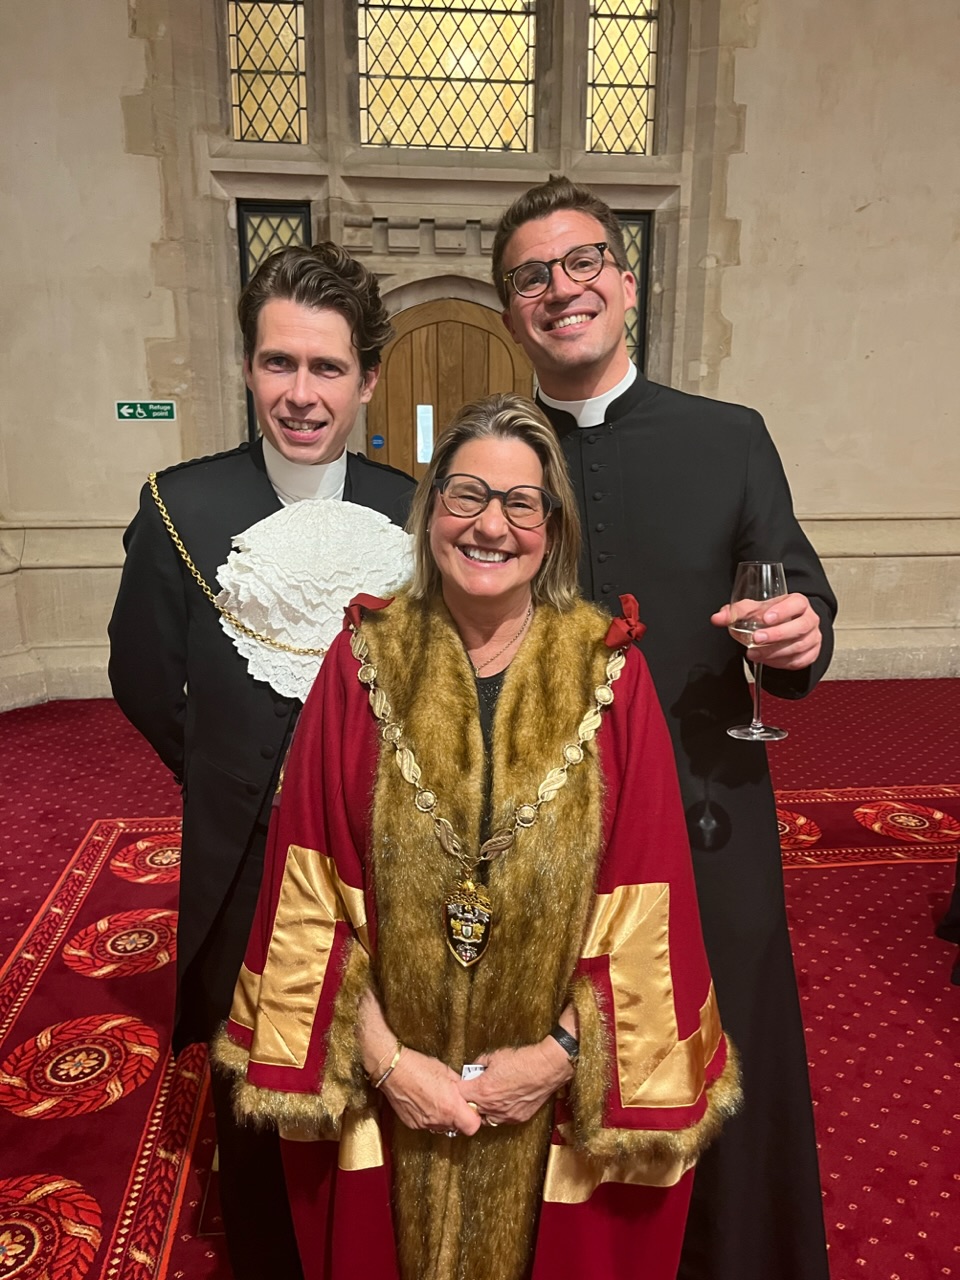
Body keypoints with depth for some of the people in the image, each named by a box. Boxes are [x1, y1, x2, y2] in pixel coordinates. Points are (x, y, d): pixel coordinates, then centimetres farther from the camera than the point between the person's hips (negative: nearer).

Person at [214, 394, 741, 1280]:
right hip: (385, 1087, 1)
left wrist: (563, 1052, -12)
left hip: (558, 1094, 0)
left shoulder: (607, 673, -11)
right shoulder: (366, 660, -11)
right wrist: (382, 1056, -11)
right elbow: (313, 891, -9)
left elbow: (643, 900, -9)